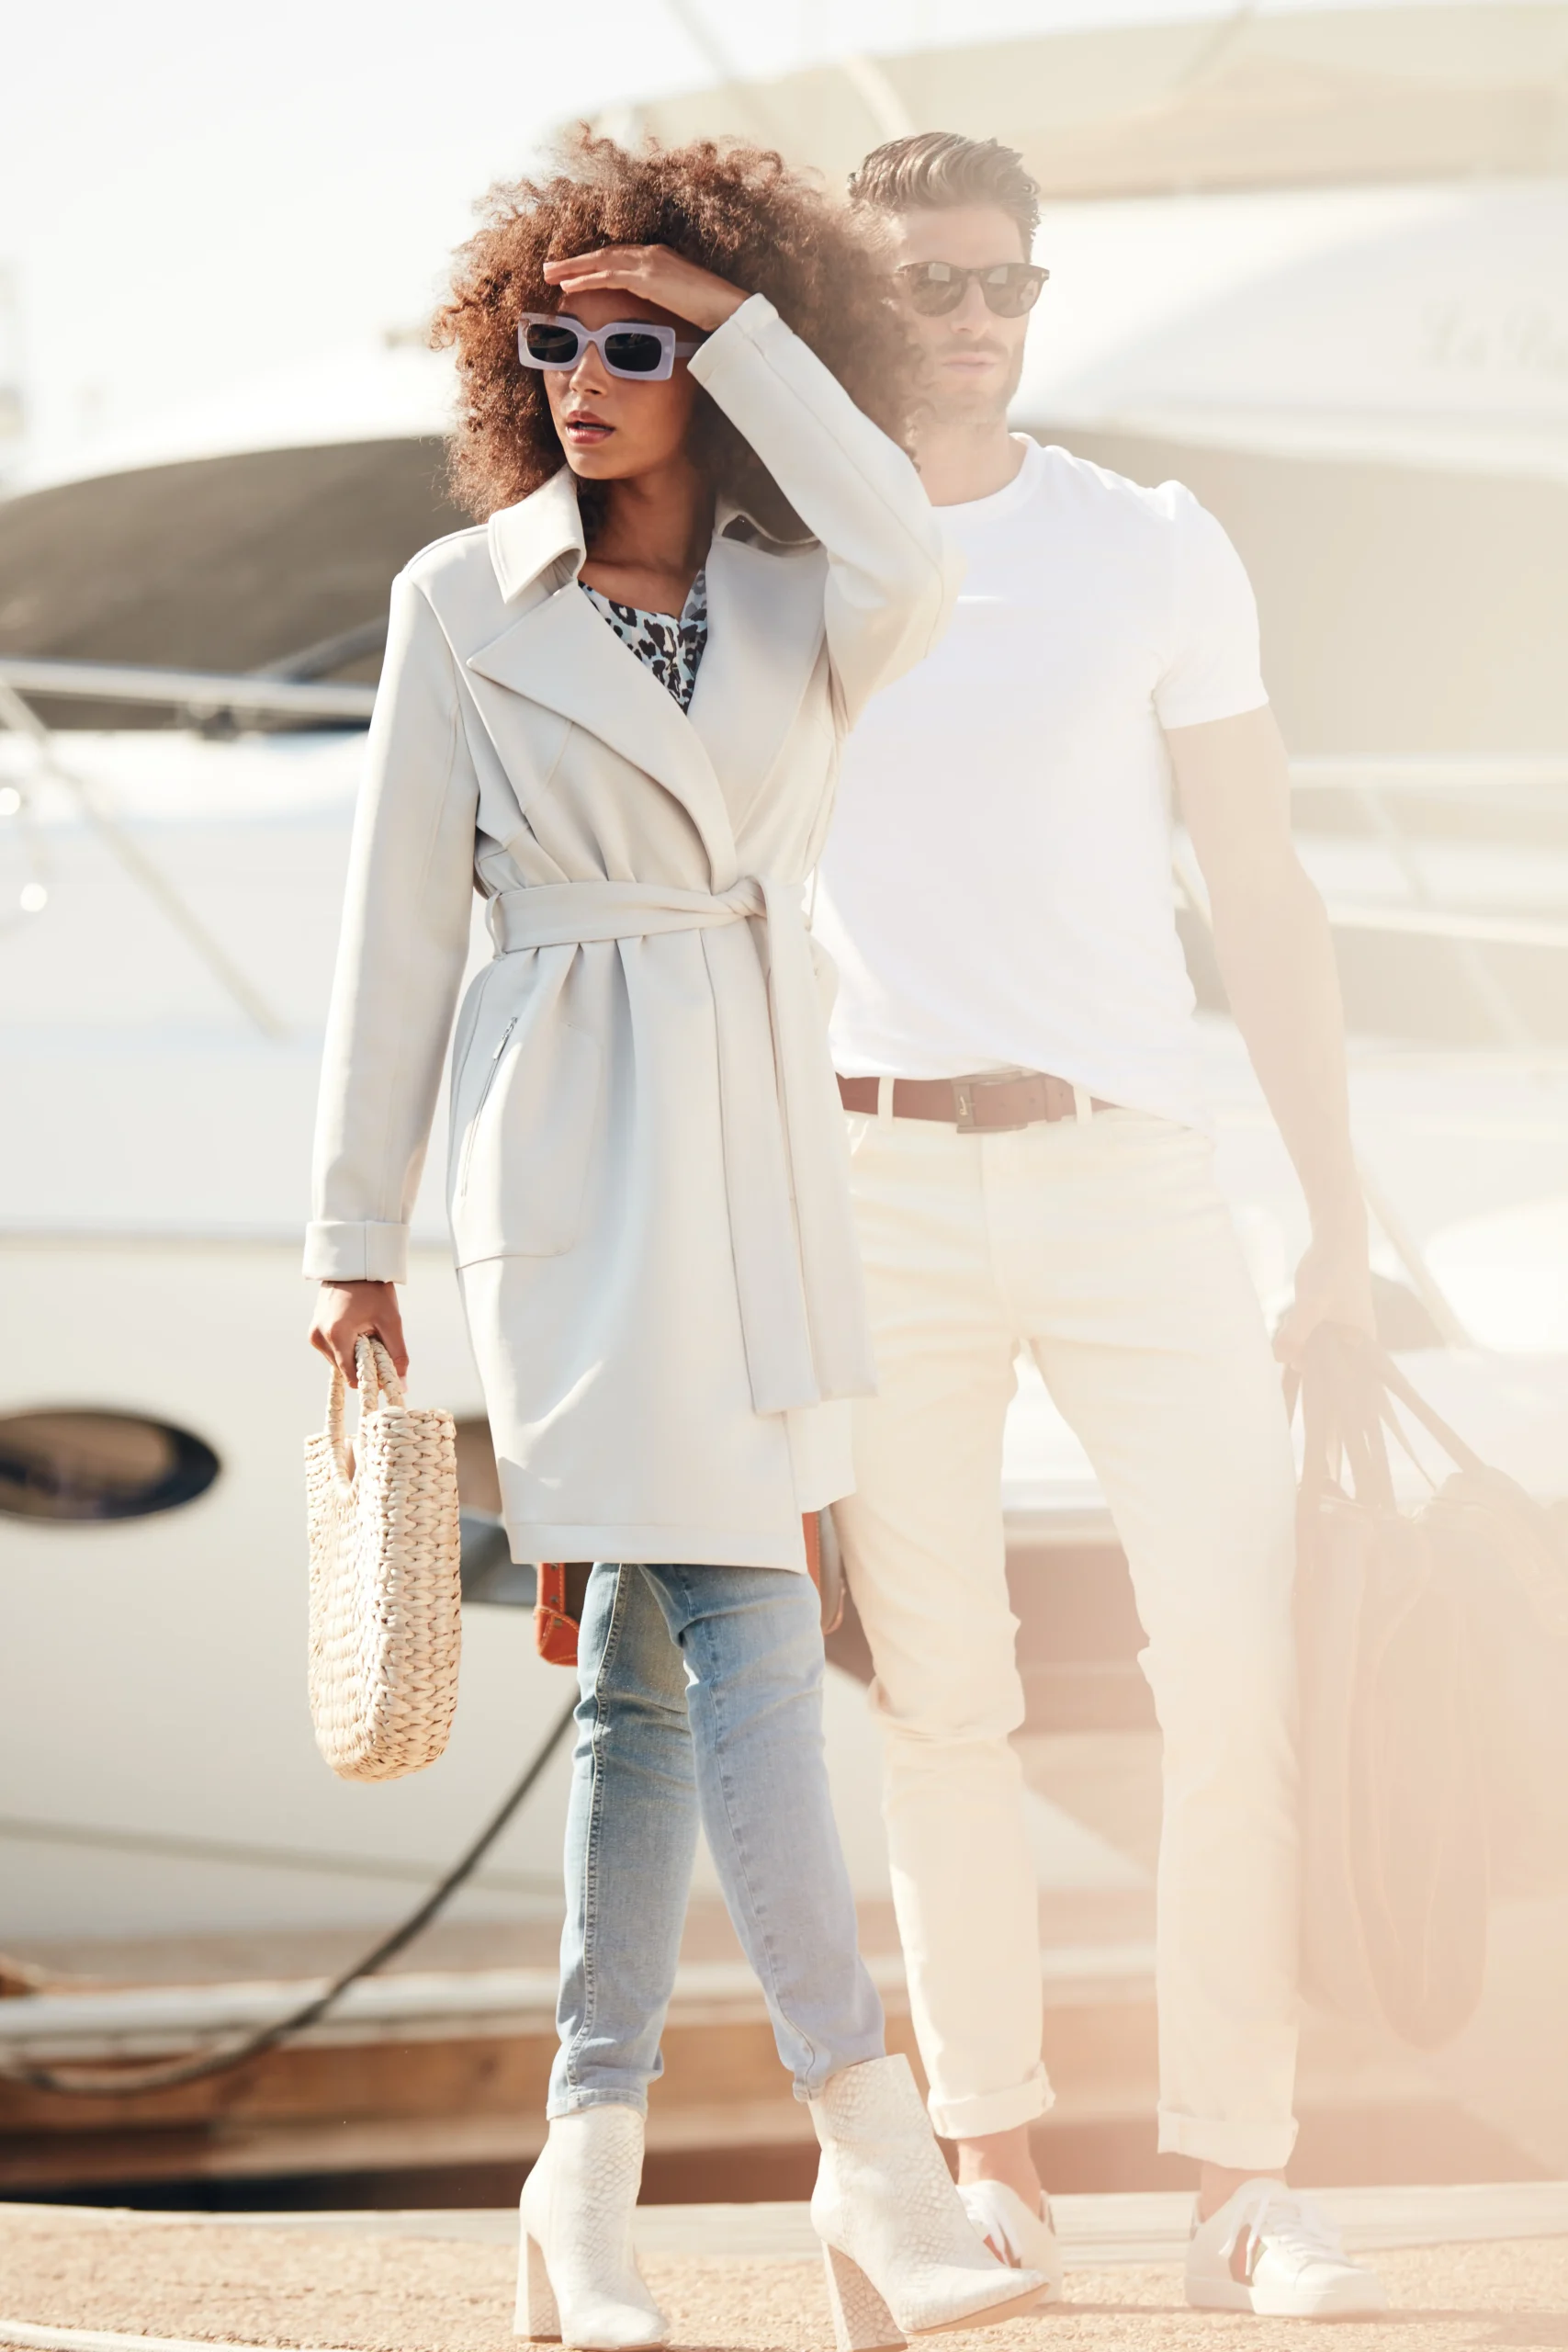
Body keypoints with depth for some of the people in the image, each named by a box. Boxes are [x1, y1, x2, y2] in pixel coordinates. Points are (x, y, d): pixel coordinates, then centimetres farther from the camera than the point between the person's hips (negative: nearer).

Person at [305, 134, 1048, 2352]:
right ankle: (879, 2160, -18)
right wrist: (354, 1237, 2)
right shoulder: (463, 600, 2)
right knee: (742, 1619, -14)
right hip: (577, 1145, -4)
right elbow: (401, 924, 4)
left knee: (654, 1659, 7)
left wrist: (744, 326, -11)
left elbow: (915, 572, -19)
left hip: (766, 1135, 4)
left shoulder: (798, 603, 7)